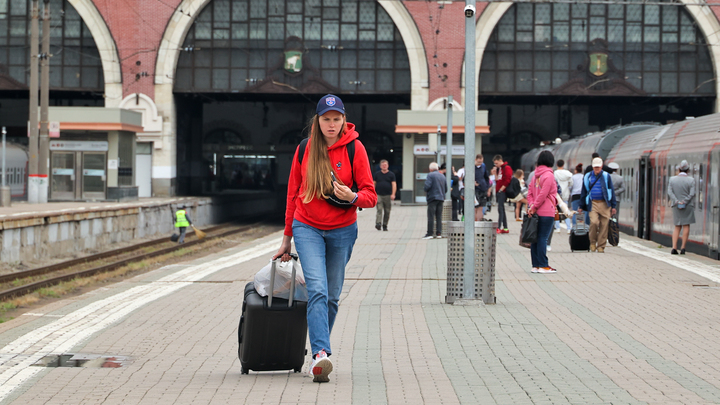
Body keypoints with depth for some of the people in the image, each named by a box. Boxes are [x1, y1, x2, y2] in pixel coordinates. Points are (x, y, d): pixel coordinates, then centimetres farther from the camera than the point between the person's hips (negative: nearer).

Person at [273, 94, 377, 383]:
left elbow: (370, 196, -5)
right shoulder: (305, 149, 2)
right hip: (307, 228, 0)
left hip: (342, 230, 0)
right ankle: (321, 354, -28)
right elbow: (293, 193, 11)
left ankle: (318, 349, 22)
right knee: (317, 290, -18)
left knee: (332, 296, 6)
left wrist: (352, 197, -28)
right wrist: (287, 237, 13)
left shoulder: (354, 148, -4)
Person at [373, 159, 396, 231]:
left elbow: (394, 184, 0)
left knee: (387, 211, 4)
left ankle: (385, 225, 13)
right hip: (379, 195, 0)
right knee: (379, 209, -15)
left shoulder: (391, 174, 6)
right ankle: (378, 223, -25)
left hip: (388, 195, 0)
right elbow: (373, 184, 13)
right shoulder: (377, 174, 10)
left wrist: (393, 194, -13)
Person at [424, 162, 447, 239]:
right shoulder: (442, 176, 14)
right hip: (441, 198, 6)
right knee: (439, 217, 8)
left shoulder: (430, 175, -7)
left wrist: (426, 192, 3)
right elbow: (446, 188, 15)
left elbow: (427, 186, -16)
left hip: (433, 198, -6)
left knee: (431, 216, -6)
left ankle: (429, 233, -7)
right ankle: (439, 233, 5)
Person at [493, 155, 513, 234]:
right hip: (498, 192, 10)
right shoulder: (499, 169, 20)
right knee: (501, 209, 10)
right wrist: (495, 174, 6)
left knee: (500, 209, -14)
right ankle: (505, 228, 13)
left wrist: (501, 189, -16)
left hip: (502, 192, -10)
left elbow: (507, 180, -17)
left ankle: (499, 228, -18)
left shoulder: (507, 168, -8)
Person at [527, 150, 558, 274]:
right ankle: (543, 266, -5)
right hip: (546, 212, -7)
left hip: (536, 212, 7)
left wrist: (532, 205, 2)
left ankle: (535, 265, 10)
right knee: (543, 238, -6)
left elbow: (530, 192, 12)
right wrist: (534, 206, -8)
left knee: (535, 237, 7)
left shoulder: (535, 175, 13)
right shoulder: (549, 175, -10)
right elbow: (543, 194, -15)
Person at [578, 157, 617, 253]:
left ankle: (601, 246, 8)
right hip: (593, 204, 0)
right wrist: (581, 206, 15)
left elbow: (611, 191, 10)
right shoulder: (587, 177, 11)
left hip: (605, 204, 0)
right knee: (594, 222, -19)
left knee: (604, 225, -2)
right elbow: (583, 192, 17)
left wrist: (613, 206, 5)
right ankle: (593, 243, 1)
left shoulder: (606, 176, 8)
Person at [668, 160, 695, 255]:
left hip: (676, 207, 3)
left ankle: (674, 248, -1)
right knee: (686, 226, 5)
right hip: (688, 206, -3)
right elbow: (692, 194, -13)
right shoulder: (691, 180, -6)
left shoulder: (672, 179, 1)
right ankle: (683, 248, 3)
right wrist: (684, 202, -12)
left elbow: (669, 192, -7)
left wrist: (677, 202, -13)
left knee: (677, 227, 10)